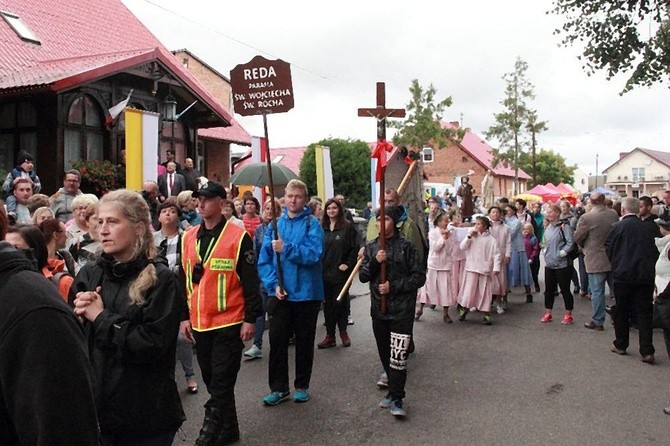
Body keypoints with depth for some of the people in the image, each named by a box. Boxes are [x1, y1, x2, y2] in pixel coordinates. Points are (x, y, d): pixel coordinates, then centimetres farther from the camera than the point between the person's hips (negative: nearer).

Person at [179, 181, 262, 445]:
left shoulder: (239, 237, -9)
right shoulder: (188, 238, 8)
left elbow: (251, 282, -8)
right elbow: (184, 280, 14)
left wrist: (250, 319, -10)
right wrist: (184, 316, 12)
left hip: (229, 323, -6)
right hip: (199, 323, 6)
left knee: (222, 382, 0)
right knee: (211, 379, 15)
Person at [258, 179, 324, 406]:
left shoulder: (312, 224, -5)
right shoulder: (275, 224, 4)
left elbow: (314, 254, -19)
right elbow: (264, 259, 2)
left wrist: (286, 249, -25)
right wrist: (273, 284, -10)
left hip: (306, 293, -2)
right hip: (279, 294, 2)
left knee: (304, 342, 11)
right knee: (277, 341, 5)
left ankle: (302, 386, 26)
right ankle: (279, 387, 19)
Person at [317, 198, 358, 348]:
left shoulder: (348, 227, -2)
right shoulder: (322, 228, 9)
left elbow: (355, 248, -4)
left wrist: (348, 264, -11)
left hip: (341, 272, -3)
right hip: (324, 272, 4)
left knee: (341, 303, 3)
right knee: (327, 304, 6)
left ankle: (343, 332, 21)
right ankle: (330, 336, 13)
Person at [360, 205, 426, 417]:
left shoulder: (406, 246, -4)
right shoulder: (371, 247, 8)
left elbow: (420, 277, -5)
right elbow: (363, 277, 4)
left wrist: (393, 286, -13)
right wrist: (375, 262, -13)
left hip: (402, 309, -5)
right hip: (379, 308, 5)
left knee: (398, 356, -9)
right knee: (384, 354, 13)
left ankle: (396, 399, 0)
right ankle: (393, 390, 28)